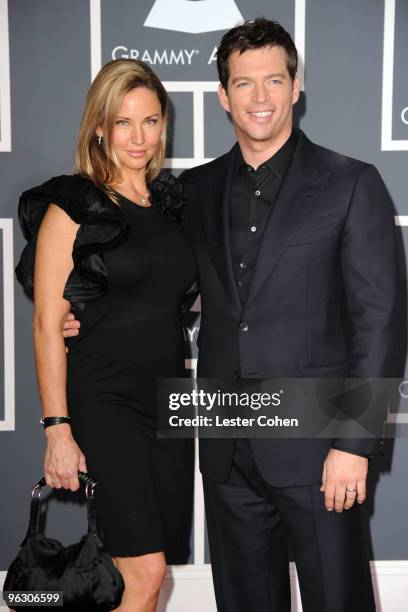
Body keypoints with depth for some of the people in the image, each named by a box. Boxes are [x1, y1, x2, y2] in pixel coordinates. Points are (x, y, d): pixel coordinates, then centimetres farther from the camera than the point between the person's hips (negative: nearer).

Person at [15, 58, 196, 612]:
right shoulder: (72, 206, -6)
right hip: (102, 400, -6)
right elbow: (47, 324, -9)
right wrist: (57, 428, -12)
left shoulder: (171, 201, 11)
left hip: (169, 398, 6)